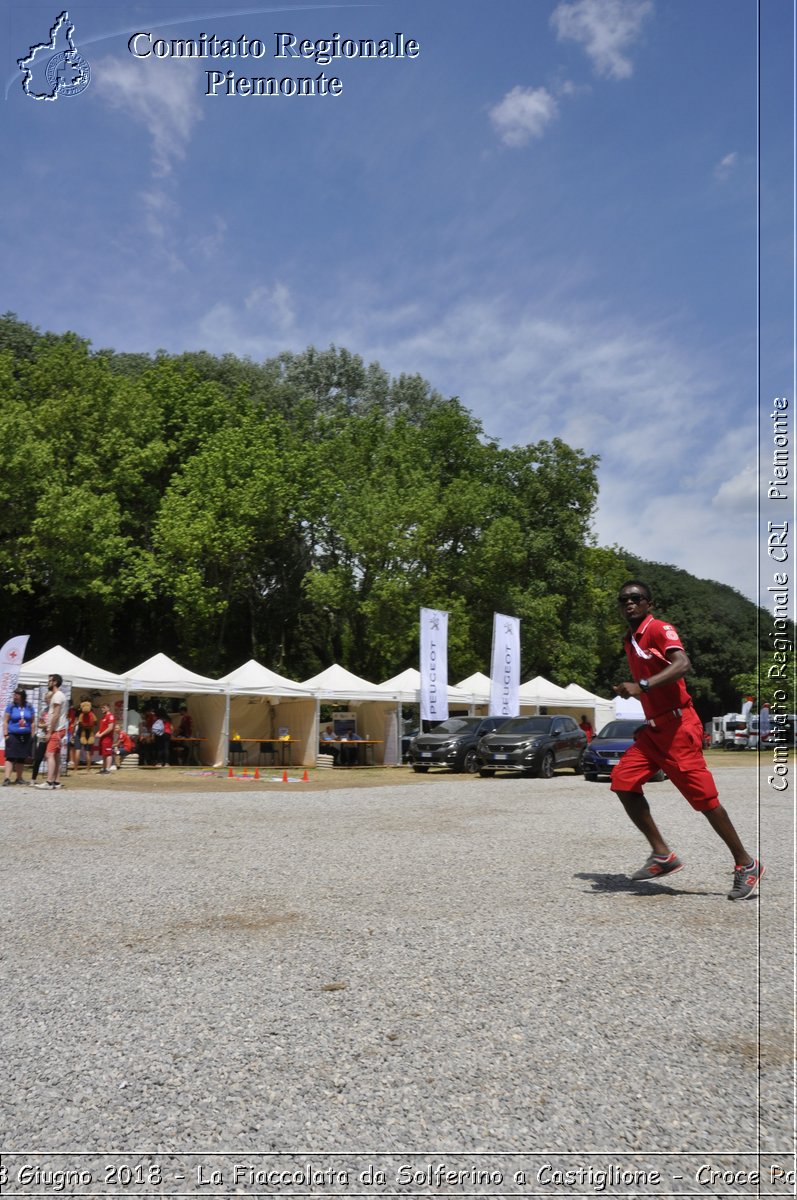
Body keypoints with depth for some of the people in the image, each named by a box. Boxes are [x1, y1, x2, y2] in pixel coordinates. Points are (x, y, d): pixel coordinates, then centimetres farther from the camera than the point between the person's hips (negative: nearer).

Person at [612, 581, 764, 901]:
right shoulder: (629, 641, 15)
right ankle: (662, 854, 3)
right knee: (623, 781, -5)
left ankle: (746, 865, 11)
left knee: (703, 796, -5)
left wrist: (641, 686, -37)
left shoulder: (659, 629, -10)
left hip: (677, 726, -8)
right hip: (653, 728, 8)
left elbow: (683, 664, -28)